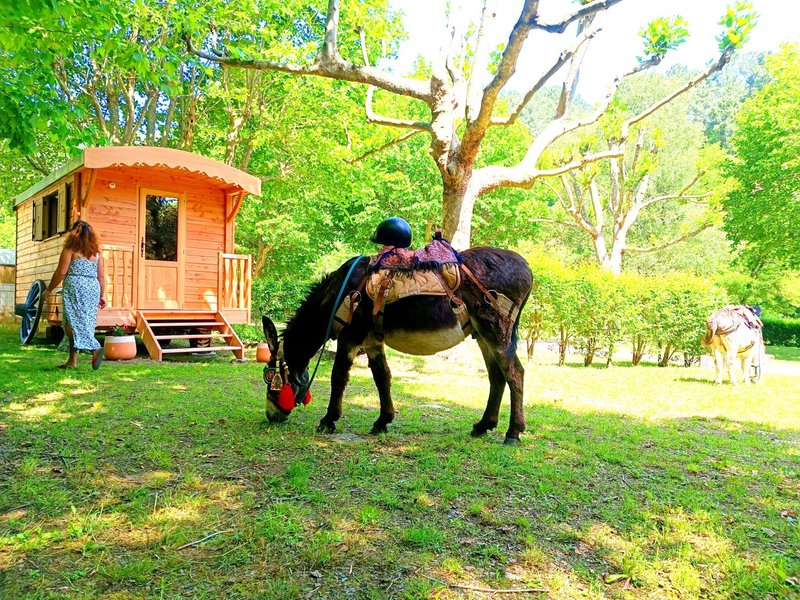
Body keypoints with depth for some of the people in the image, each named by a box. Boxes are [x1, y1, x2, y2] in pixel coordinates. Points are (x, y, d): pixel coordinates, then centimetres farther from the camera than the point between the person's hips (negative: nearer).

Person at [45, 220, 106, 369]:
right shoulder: (96, 251, 13)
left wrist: (49, 289, 6)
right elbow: (101, 277, 11)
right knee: (86, 322, 7)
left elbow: (61, 272, -4)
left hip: (75, 286, -5)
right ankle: (72, 360, 10)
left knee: (75, 322, -5)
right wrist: (102, 296, 15)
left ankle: (95, 349, -25)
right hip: (93, 288, 5)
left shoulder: (70, 248, 0)